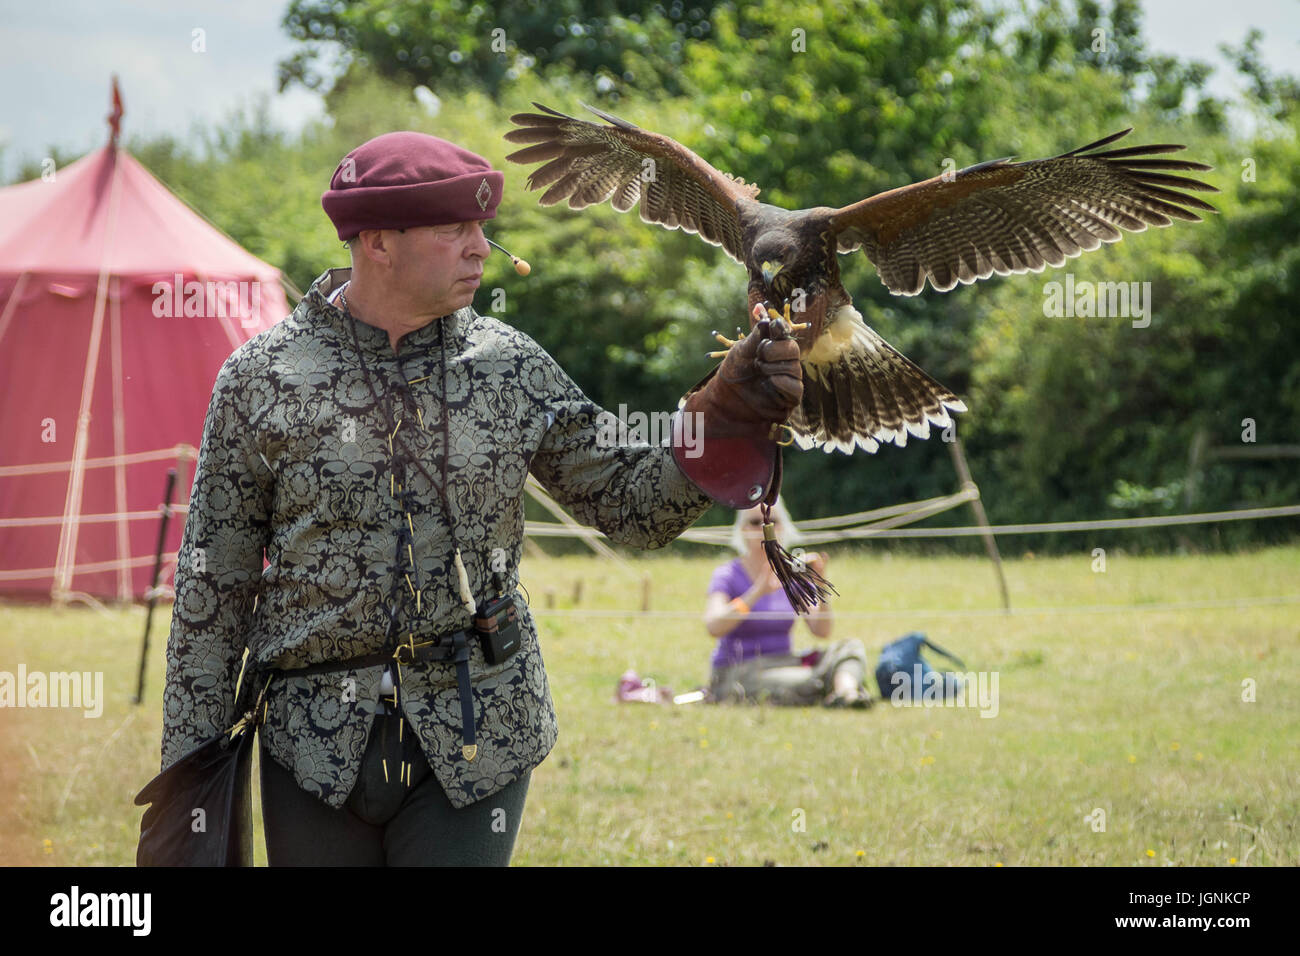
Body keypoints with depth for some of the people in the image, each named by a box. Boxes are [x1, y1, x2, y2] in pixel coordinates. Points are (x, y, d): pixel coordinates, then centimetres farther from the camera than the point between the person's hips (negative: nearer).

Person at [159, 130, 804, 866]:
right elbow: (214, 584, 1)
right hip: (316, 742, -1)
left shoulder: (511, 368, 3)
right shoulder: (263, 378, -2)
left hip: (476, 733, 1)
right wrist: (192, 770, 0)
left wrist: (726, 413, -12)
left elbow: (634, 508, 5)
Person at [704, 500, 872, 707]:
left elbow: (821, 631, -1)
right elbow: (713, 627, -25)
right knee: (807, 684, -38)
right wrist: (758, 592, -34)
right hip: (738, 672, -6)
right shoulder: (728, 576, -5)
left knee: (851, 647, -20)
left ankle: (847, 691, -46)